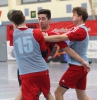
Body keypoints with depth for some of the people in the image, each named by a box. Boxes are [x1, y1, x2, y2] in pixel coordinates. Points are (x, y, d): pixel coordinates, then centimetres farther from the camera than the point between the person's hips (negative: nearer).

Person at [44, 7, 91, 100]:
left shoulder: (80, 30, -15)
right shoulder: (79, 29, 15)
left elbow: (60, 38, -27)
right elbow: (62, 37, 4)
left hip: (77, 66, -10)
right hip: (82, 66, 10)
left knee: (58, 92, -3)